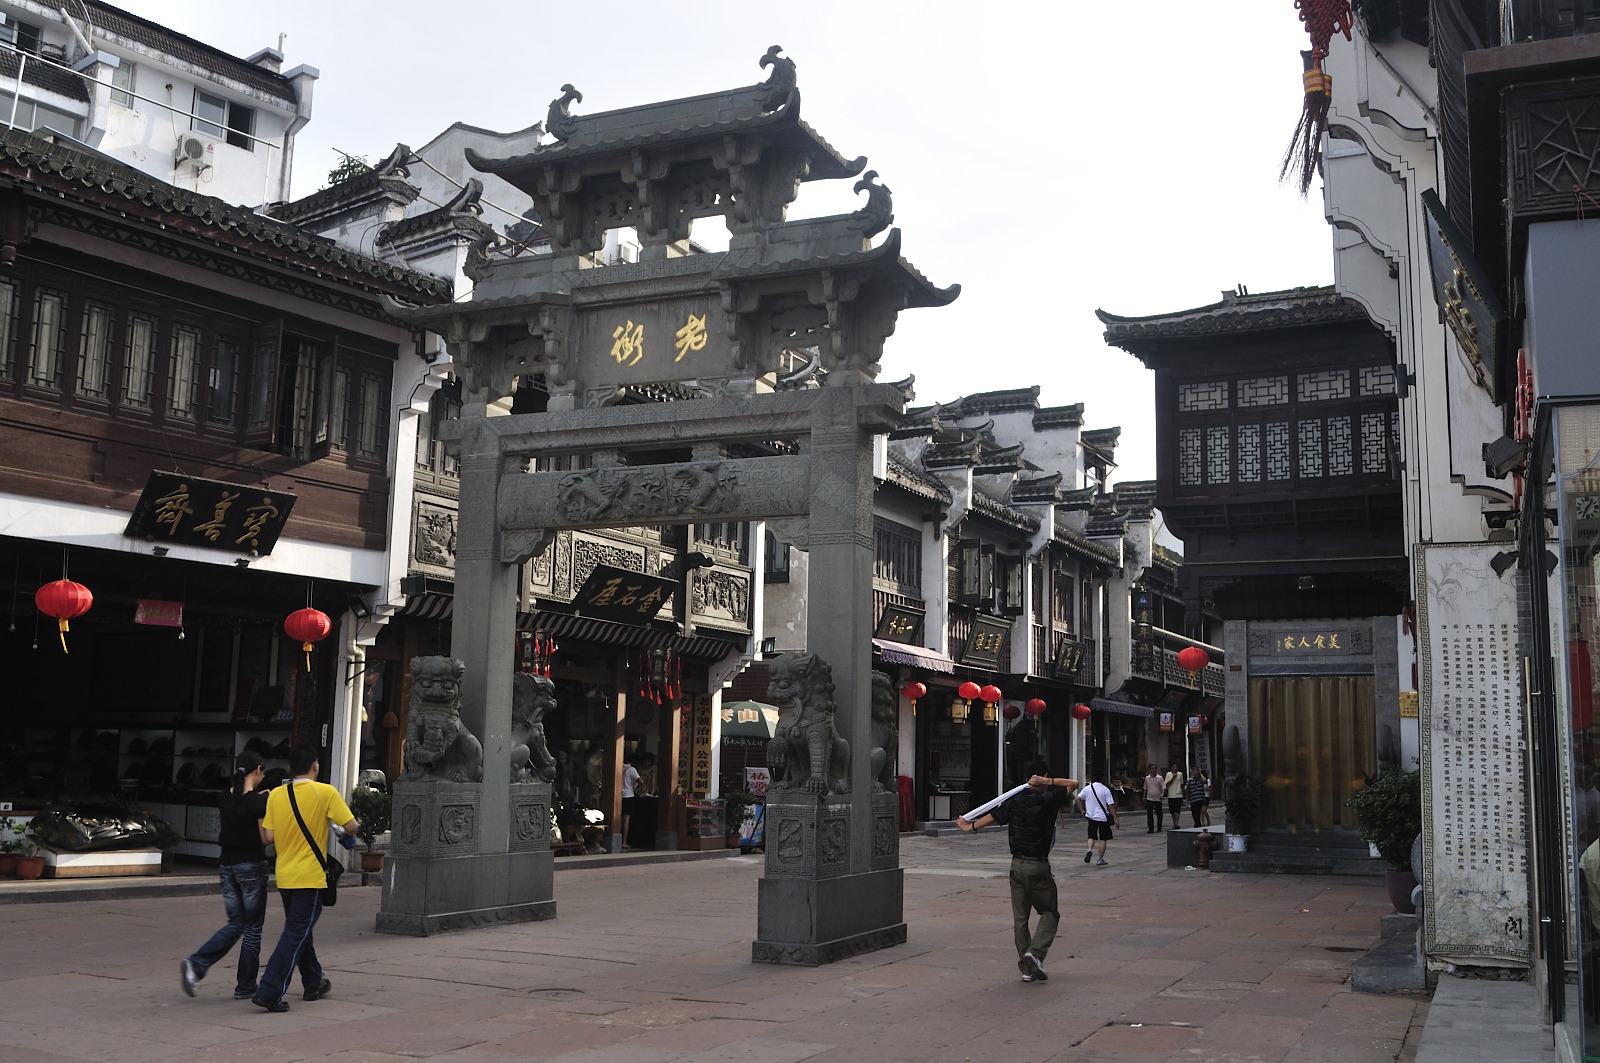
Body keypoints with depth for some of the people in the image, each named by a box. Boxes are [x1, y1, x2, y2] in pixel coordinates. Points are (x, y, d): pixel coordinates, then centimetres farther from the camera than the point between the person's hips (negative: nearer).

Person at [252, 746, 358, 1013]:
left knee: (298, 930, 19)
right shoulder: (325, 792, -10)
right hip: (311, 877, -5)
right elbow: (351, 826, -13)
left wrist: (258, 817, 15)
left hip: (284, 877, 5)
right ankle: (269, 992, -11)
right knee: (296, 934, -2)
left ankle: (314, 983, 33)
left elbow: (268, 838, -1)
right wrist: (348, 832, 10)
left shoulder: (275, 795, 0)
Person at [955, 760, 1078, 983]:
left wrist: (970, 826, 30)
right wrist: (1047, 782, -6)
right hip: (1039, 866, -4)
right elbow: (1073, 784, -3)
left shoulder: (1015, 802, 4)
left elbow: (992, 816, 15)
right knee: (1050, 912, 8)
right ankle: (1035, 952, -12)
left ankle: (1026, 968, 11)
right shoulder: (1048, 800, -9)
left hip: (1017, 864, 5)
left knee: (1020, 917, 9)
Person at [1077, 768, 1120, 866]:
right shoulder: (1105, 790, -10)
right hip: (1103, 817, -3)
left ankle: (1089, 850, -12)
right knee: (1103, 839, 9)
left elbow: (1077, 799, -4)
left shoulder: (1087, 788, -1)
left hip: (1091, 817, 3)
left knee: (1092, 836, 15)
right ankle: (1100, 859, 10)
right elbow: (1111, 805, -11)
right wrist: (1115, 818, -5)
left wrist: (1082, 811, 4)